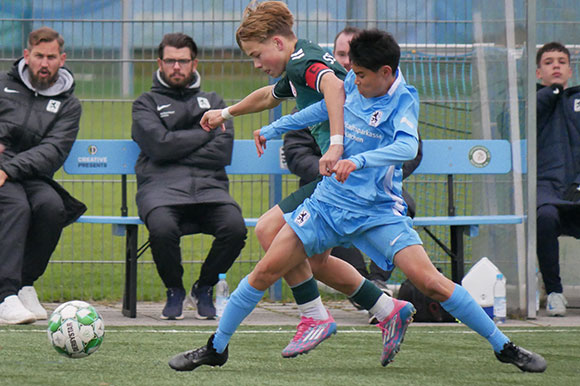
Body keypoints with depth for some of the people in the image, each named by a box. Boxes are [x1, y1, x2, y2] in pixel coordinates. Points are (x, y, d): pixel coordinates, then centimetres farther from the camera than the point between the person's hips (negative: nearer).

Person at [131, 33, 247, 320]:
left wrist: (177, 152, 0)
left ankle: (205, 288, -1)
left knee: (235, 227, -30)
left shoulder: (213, 102, 25)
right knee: (162, 228, -37)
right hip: (161, 186, -2)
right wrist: (208, 132, 3)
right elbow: (160, 145, -3)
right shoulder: (147, 103, 18)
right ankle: (174, 291, -6)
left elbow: (222, 153, 7)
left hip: (209, 186, 2)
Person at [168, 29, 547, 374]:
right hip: (330, 200, 5)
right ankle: (216, 348, 13)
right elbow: (324, 107, 22)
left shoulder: (403, 100, -15)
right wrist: (273, 129, 25)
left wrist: (358, 160, -47)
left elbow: (407, 146, -33)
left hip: (379, 212, -5)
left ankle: (504, 347, -4)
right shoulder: (352, 86, 1)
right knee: (264, 271, -3)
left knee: (430, 281, -17)